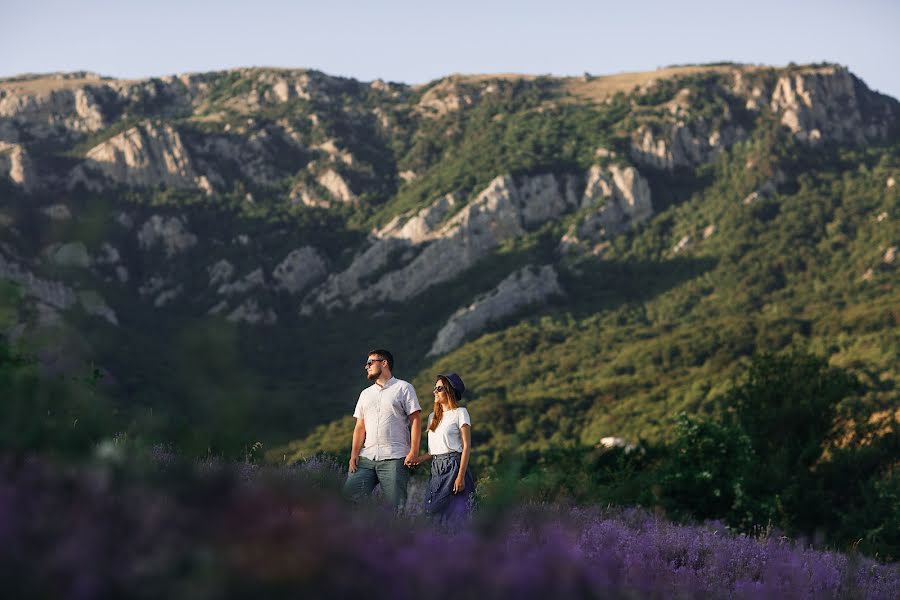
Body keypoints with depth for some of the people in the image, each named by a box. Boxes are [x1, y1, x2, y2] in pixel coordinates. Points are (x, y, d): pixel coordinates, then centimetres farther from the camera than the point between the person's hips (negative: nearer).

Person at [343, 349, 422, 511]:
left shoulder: (403, 388, 5)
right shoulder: (365, 394, 22)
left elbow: (415, 420, -1)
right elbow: (360, 427, 18)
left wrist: (414, 451, -12)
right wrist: (354, 455, 4)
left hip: (394, 459, -5)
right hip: (366, 458, 5)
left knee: (396, 505, -8)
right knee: (349, 495, -9)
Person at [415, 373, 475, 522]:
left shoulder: (460, 413, -2)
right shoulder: (433, 417, 18)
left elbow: (467, 446, -8)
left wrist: (461, 476, -16)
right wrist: (418, 459, -3)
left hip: (453, 467, -7)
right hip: (436, 470, 7)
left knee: (454, 514, -10)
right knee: (434, 513, 4)